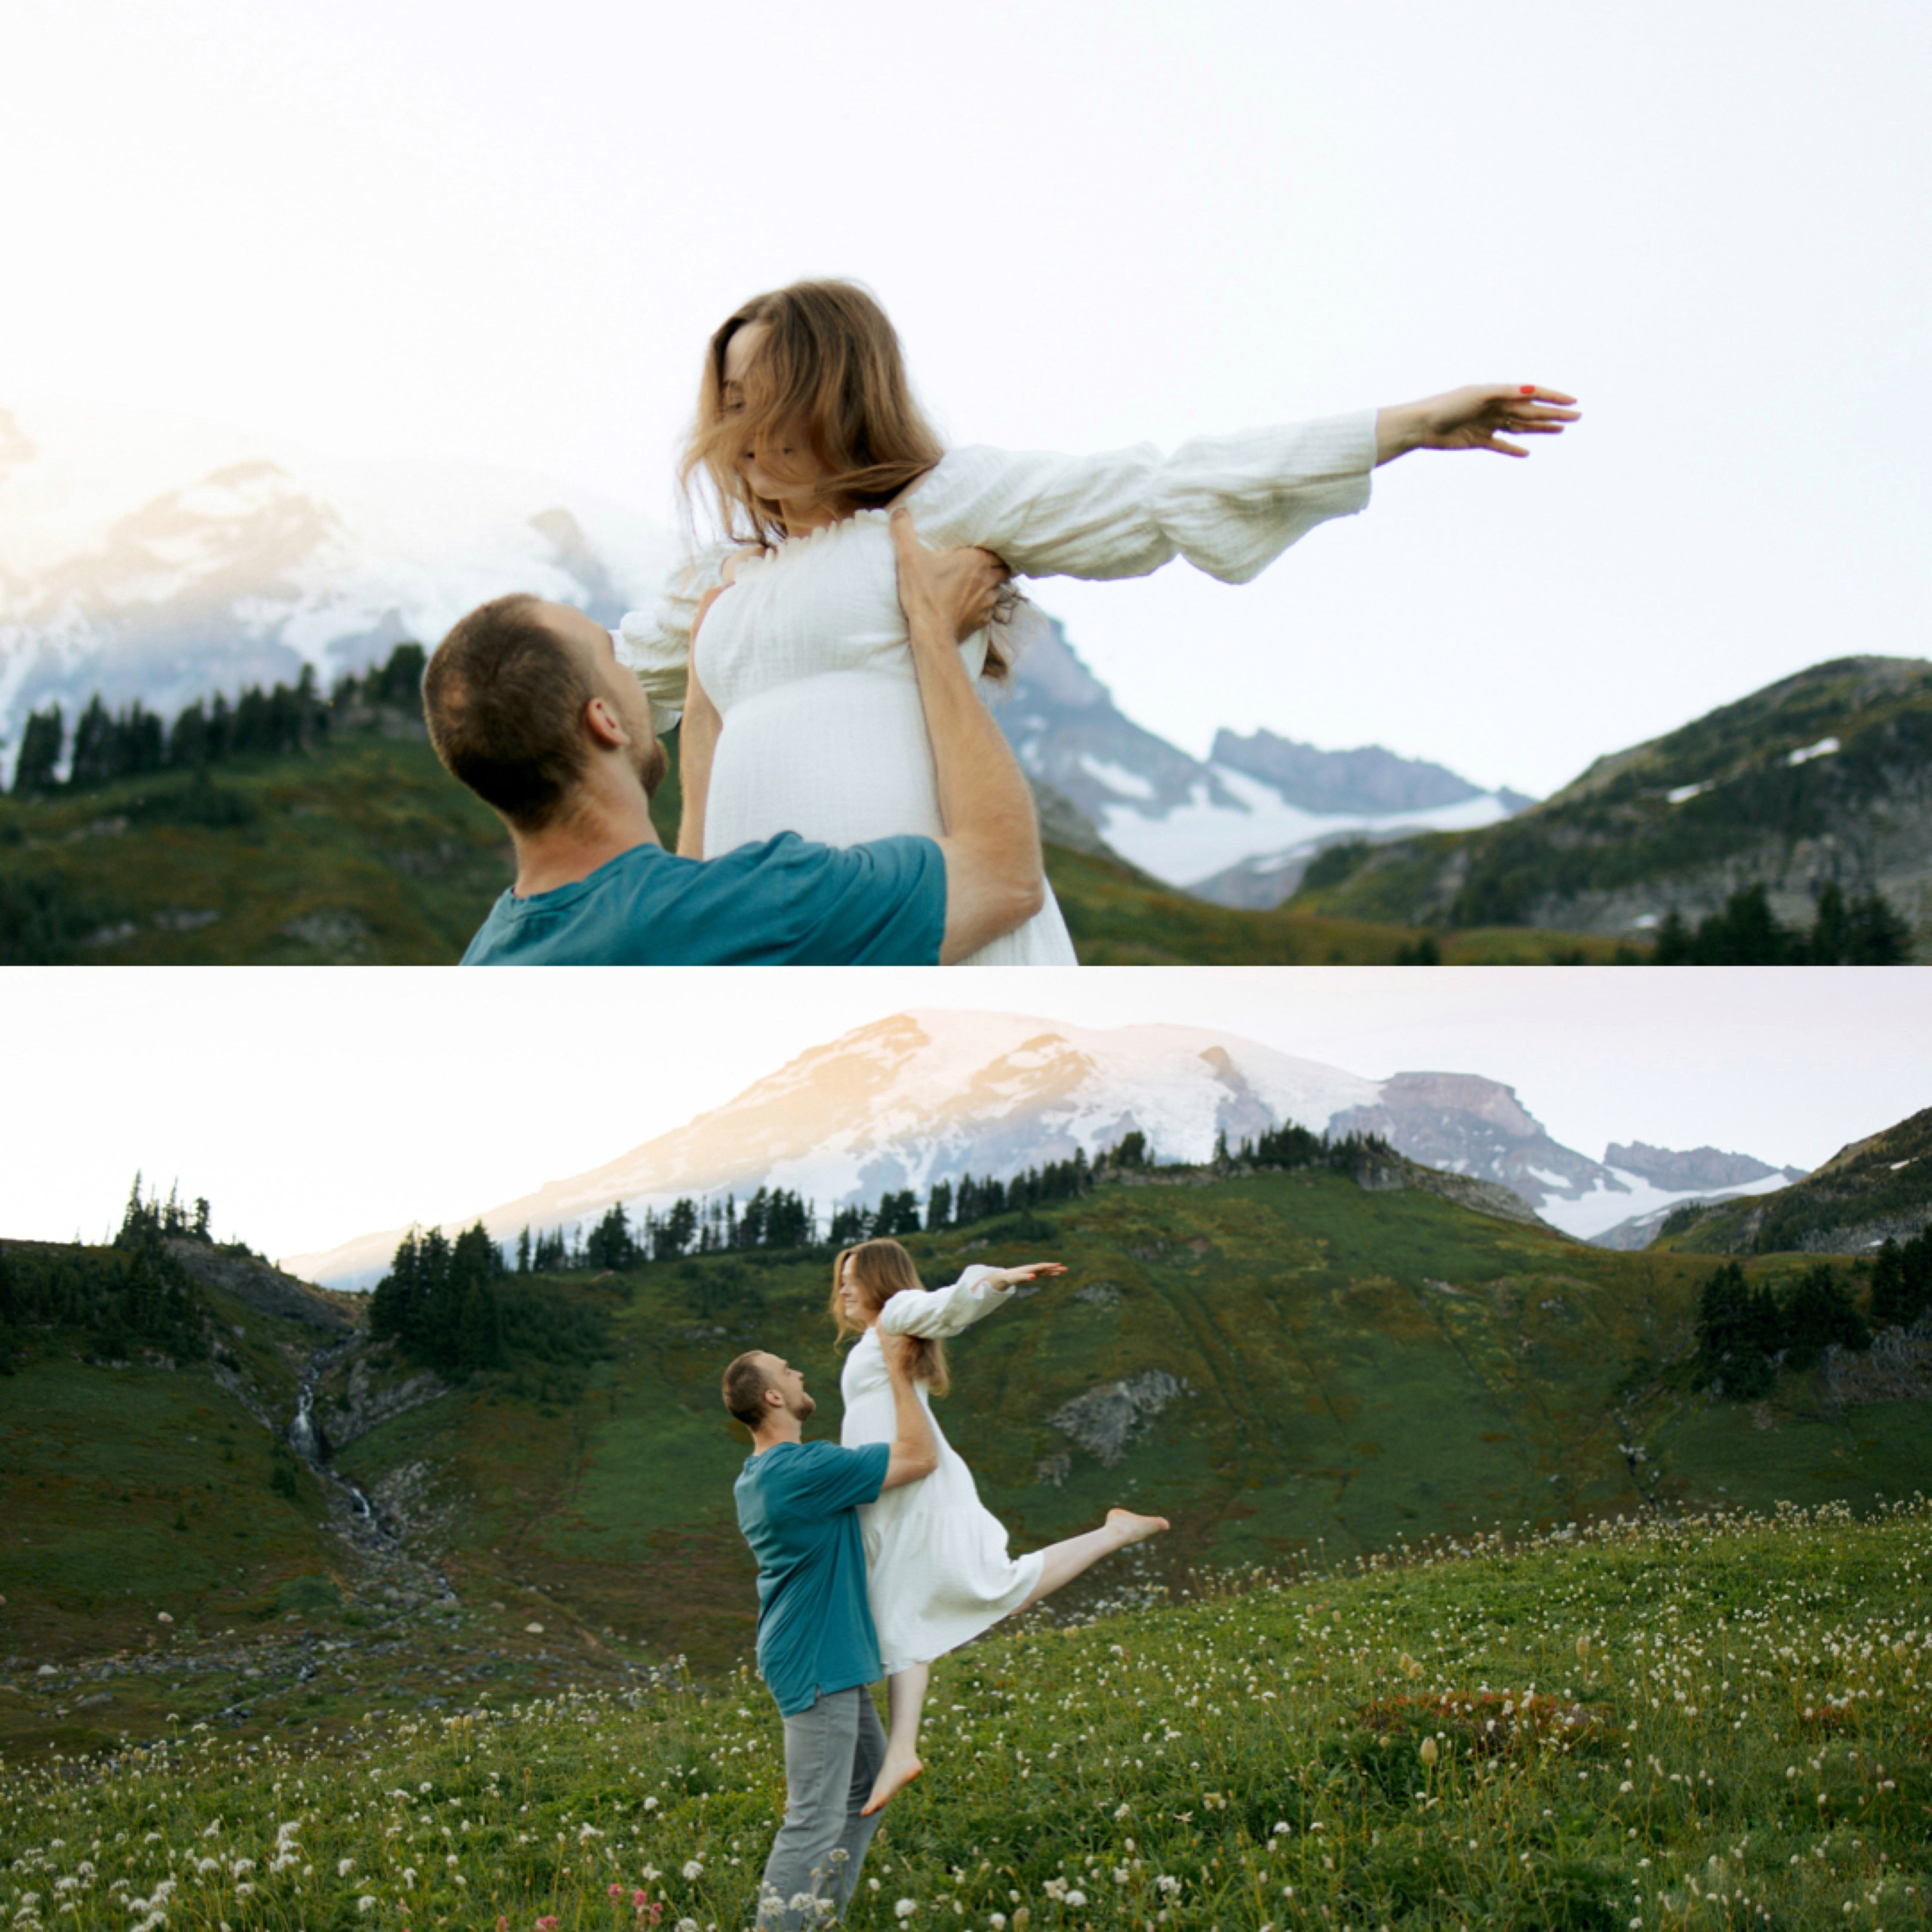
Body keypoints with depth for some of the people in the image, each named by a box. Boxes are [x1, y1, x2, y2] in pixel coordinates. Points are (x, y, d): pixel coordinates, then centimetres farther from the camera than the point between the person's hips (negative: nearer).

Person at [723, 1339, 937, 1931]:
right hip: (817, 1666, -11)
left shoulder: (755, 1478, 10)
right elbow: (921, 1458, -19)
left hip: (831, 1661, 11)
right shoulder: (806, 1470, -22)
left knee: (867, 1780, 19)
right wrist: (900, 1377, -10)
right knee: (814, 1818, -8)